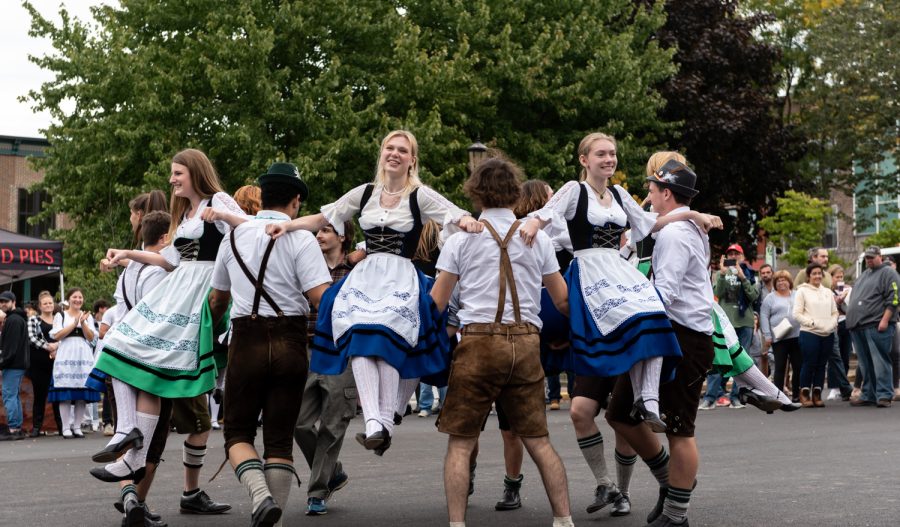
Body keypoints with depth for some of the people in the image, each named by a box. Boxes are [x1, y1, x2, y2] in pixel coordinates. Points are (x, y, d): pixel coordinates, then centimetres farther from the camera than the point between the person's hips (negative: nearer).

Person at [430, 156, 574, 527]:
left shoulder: (460, 237, 3)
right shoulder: (538, 237, 9)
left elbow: (435, 304, 1)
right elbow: (562, 301, 13)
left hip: (478, 341, -2)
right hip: (526, 343, 3)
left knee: (460, 443, 4)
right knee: (538, 440, 11)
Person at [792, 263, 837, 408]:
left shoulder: (828, 292, 16)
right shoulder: (802, 291, 0)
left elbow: (834, 312, 16)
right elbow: (797, 314, -5)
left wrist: (832, 324, -3)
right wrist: (812, 323, -15)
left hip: (828, 334, 5)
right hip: (809, 333, -5)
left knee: (821, 364, 6)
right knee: (809, 364, -5)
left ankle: (817, 394, 13)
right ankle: (804, 393, 5)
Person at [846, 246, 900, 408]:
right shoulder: (863, 275, 25)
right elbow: (854, 299, 29)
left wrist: (885, 320, -18)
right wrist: (851, 321, 19)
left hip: (877, 326, -8)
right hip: (858, 327, 8)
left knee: (880, 361, -10)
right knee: (865, 364, 9)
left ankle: (884, 395, -9)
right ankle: (868, 396, 14)